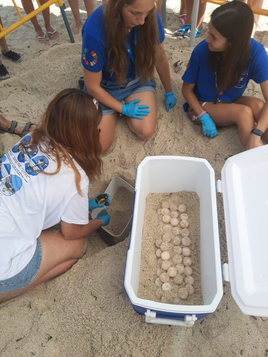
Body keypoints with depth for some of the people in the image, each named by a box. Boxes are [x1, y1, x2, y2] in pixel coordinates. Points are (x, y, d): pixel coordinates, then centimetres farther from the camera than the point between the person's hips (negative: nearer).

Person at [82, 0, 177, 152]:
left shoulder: (150, 16, -22)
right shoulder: (95, 30, -33)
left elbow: (160, 57, -2)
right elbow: (93, 87, -19)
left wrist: (169, 92, 10)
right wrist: (123, 108, -12)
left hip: (137, 80, 3)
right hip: (105, 87, -2)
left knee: (146, 132, -17)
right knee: (100, 146, -8)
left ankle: (120, 107, 13)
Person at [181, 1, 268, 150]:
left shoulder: (255, 51, -23)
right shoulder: (202, 50, -25)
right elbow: (187, 89, -11)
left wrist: (256, 134, -39)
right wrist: (204, 118, -22)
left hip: (230, 102, 2)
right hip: (202, 104, -2)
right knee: (245, 113, -28)